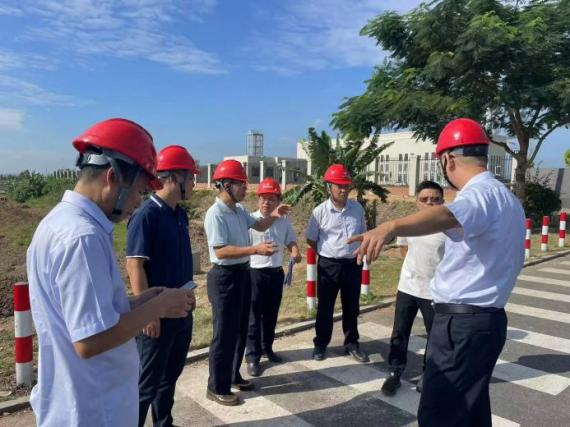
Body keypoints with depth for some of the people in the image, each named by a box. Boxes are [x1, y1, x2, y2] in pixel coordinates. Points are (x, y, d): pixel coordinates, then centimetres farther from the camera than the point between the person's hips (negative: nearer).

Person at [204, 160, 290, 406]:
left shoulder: (239, 211, 8)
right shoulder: (215, 214, -20)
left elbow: (259, 226, 22)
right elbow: (220, 250, -27)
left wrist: (274, 216, 2)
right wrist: (256, 249, -32)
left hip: (243, 273, 9)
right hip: (225, 277, -9)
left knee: (240, 330, 19)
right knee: (225, 334, 1)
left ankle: (233, 376, 36)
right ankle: (217, 388, 16)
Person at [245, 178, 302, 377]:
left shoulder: (284, 221, 4)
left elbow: (290, 241, 10)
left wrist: (296, 252, -11)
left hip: (276, 273, 5)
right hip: (255, 273, -5)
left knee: (271, 315, 17)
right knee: (254, 317, 3)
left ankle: (267, 348, 36)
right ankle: (252, 357, 14)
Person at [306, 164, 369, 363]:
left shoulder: (357, 208, 0)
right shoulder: (320, 211, -10)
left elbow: (363, 234, 13)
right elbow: (311, 240, -1)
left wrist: (357, 253, 7)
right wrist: (327, 255, 4)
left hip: (353, 264, 3)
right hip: (328, 265, -3)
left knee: (352, 307, 14)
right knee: (325, 307, 9)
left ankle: (351, 343, 30)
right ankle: (320, 344, 25)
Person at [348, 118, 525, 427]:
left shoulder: (480, 194, -16)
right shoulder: (507, 198, 17)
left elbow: (446, 215, -41)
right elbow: (512, 260, 28)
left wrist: (390, 227, -58)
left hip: (462, 322, -11)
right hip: (488, 319, 11)